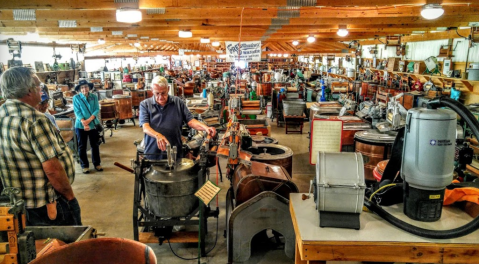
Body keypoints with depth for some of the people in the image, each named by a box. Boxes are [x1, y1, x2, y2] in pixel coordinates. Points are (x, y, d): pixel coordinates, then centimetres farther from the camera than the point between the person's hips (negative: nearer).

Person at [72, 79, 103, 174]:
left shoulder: (94, 97, 4)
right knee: (82, 146, 5)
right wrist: (83, 122, -22)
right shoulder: (76, 98, -2)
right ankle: (84, 165, 16)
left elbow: (97, 110, -4)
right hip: (80, 125, -2)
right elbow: (77, 111, -9)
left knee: (95, 145, 10)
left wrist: (89, 120, -18)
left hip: (93, 124, 2)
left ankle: (97, 163, 23)